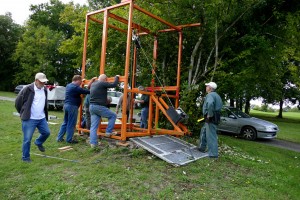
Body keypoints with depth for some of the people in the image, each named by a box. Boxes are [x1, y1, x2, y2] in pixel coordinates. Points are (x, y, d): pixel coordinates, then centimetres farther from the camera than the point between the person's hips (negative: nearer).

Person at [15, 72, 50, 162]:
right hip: (29, 119, -6)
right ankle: (25, 157, 18)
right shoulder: (28, 89, -15)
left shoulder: (44, 89, 6)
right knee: (27, 139, 1)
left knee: (46, 132, 13)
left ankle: (38, 142, 42)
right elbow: (18, 102, -7)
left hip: (42, 118, 6)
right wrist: (23, 113, 1)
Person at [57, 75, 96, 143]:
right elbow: (85, 91, -17)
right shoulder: (75, 87, -15)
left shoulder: (68, 85, 15)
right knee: (71, 124, 0)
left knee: (65, 122, 17)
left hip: (66, 105, 9)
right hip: (72, 106, -9)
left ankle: (59, 138, 20)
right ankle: (69, 139, 7)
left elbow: (80, 90, 20)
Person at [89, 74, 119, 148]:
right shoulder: (102, 84, -10)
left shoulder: (93, 84, 16)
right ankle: (108, 132, 11)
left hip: (92, 106, 8)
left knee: (93, 126, 7)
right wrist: (117, 77, 6)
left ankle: (93, 143, 7)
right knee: (113, 115, 11)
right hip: (99, 107, -8)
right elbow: (114, 84, -10)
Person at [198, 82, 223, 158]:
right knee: (203, 131, 24)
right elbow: (220, 105, 29)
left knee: (211, 135, -5)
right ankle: (202, 148, 35)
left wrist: (209, 114, -26)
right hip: (215, 117, 11)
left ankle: (213, 154, 1)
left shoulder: (210, 95, -16)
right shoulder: (216, 95, 18)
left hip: (211, 118, -11)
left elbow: (210, 104, -38)